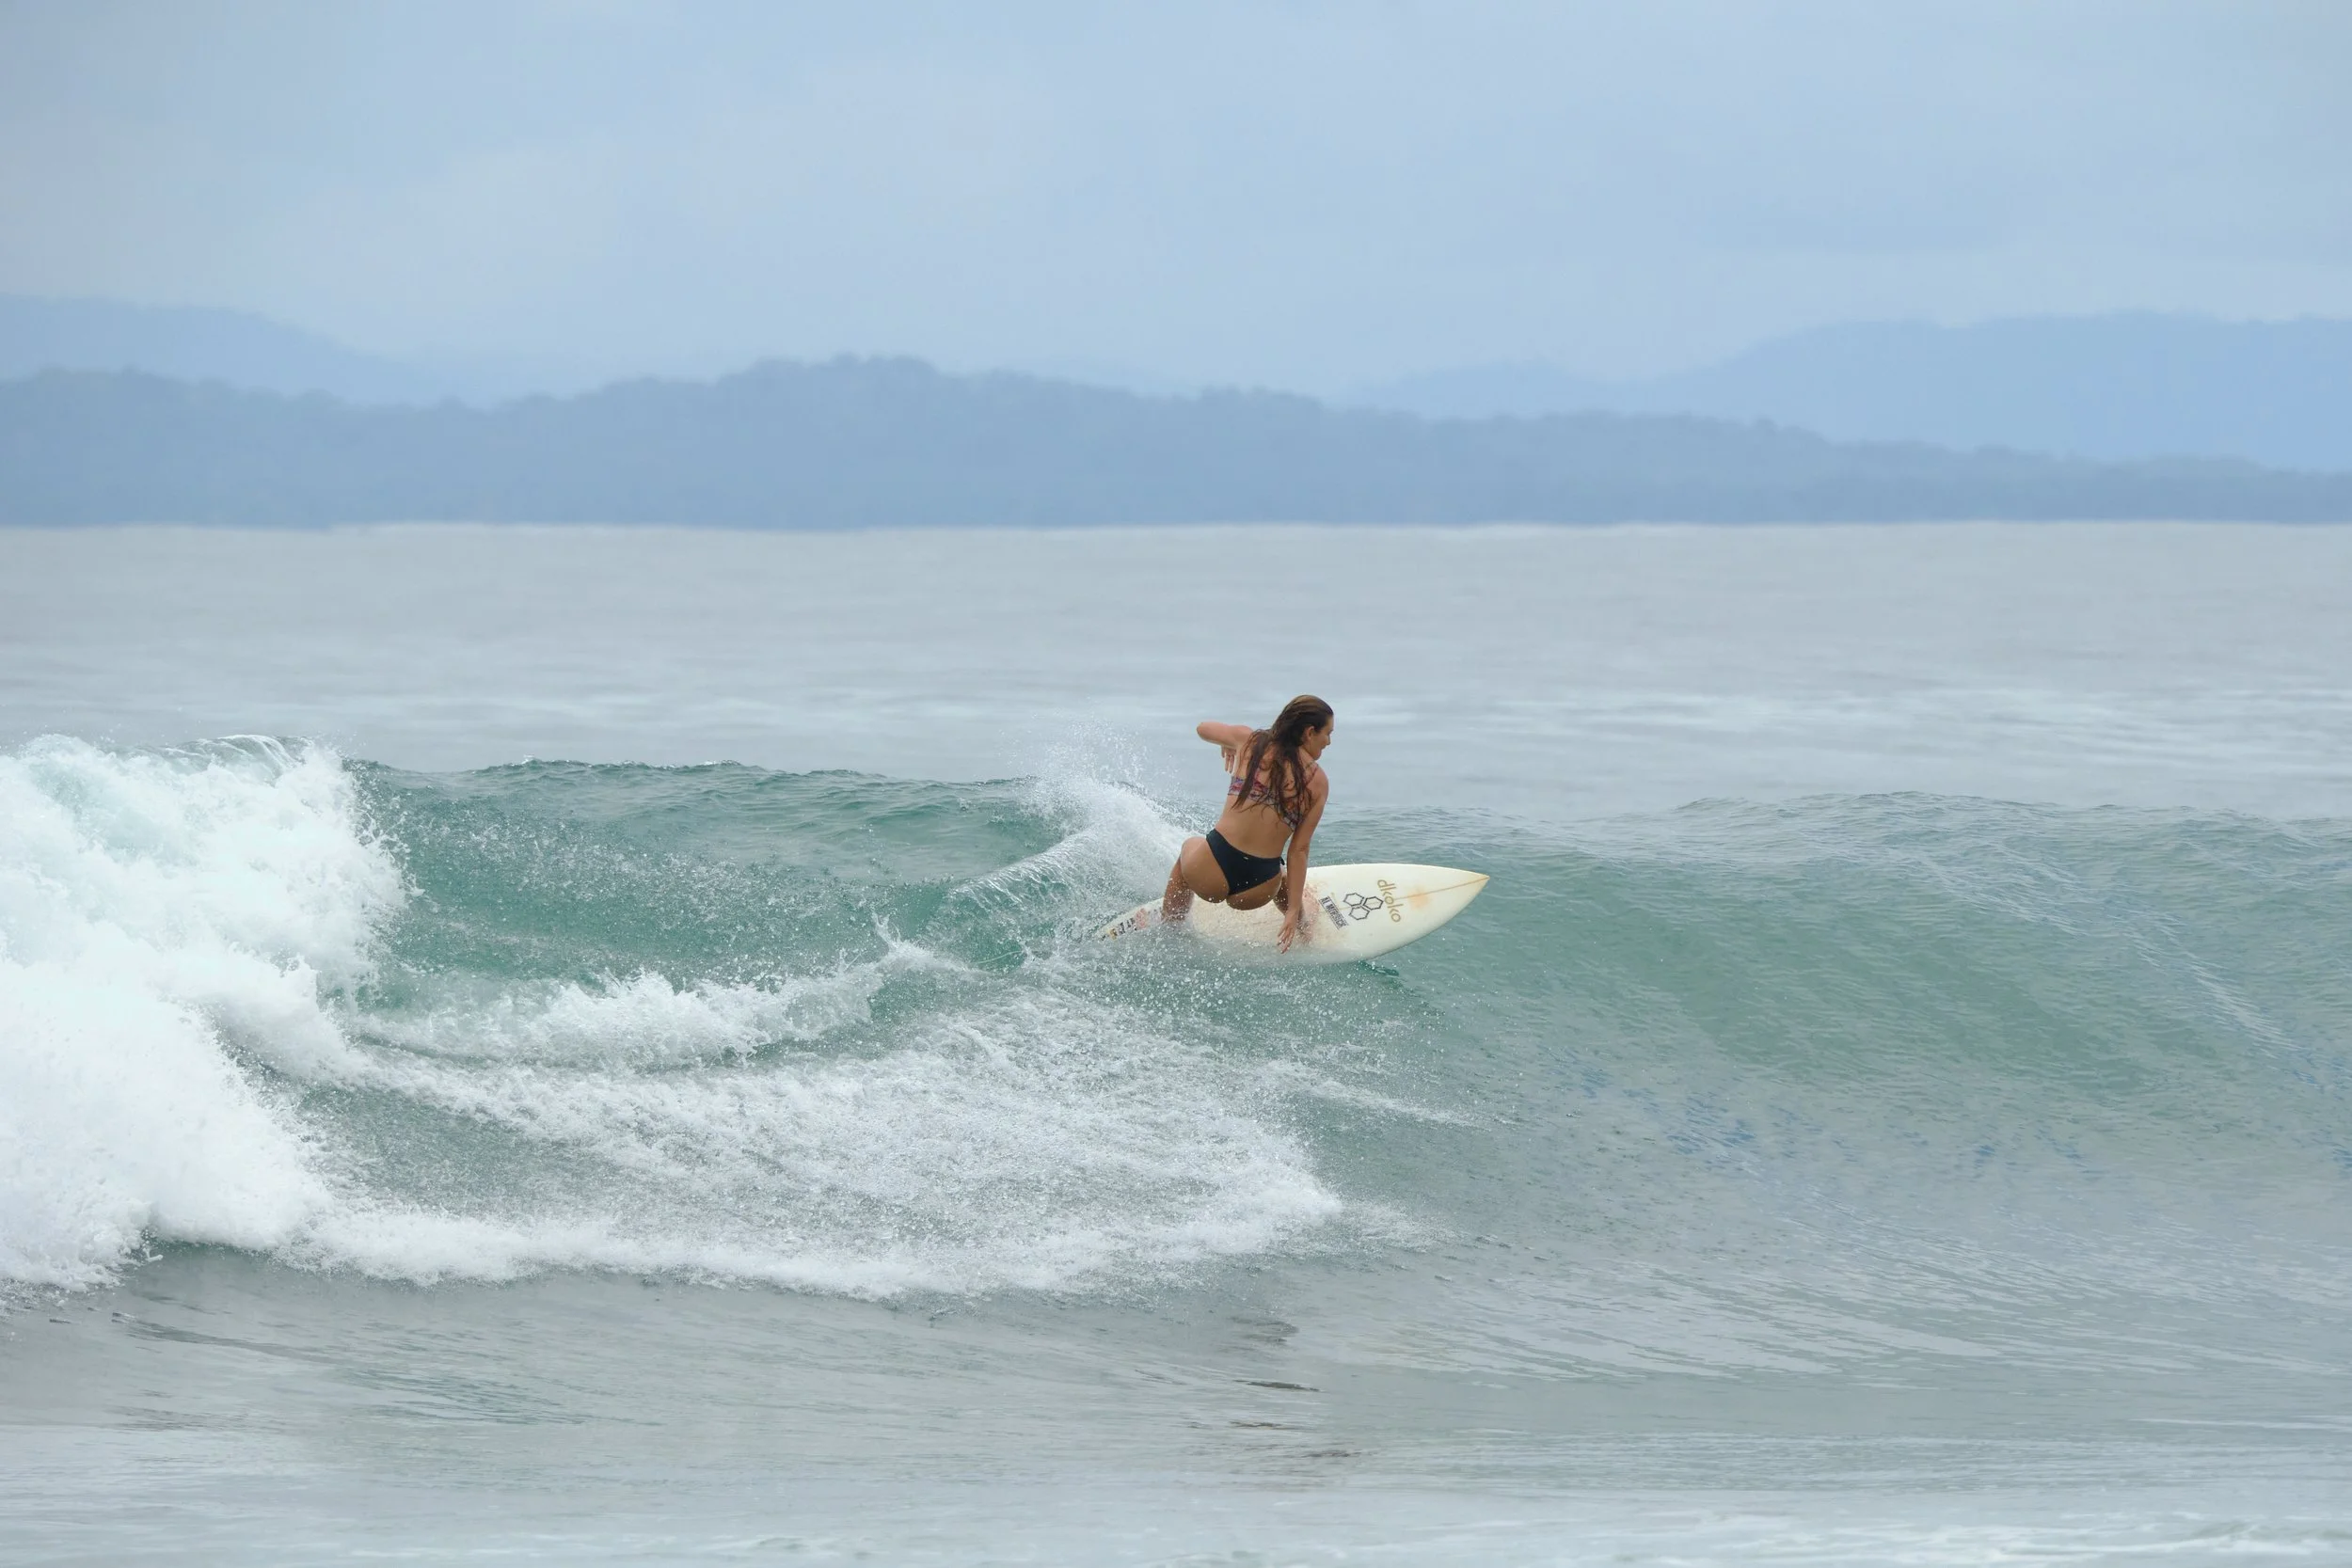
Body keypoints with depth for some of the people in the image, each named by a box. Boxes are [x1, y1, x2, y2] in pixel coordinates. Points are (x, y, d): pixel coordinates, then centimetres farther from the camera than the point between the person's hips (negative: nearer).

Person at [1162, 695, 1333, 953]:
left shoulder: (1248, 741, 1)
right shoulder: (1318, 782, -1)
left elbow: (1203, 729, 23)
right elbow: (1299, 850, -2)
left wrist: (1229, 746, 43)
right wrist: (1294, 911, 2)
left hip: (1209, 876, 0)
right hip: (1256, 893, 0)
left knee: (1189, 847, 37)